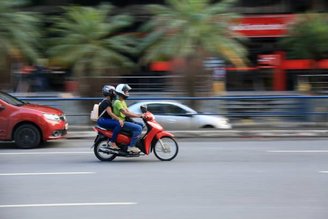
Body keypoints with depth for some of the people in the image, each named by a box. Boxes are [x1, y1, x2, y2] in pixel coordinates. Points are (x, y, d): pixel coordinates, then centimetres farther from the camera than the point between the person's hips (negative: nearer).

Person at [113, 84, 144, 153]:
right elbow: (126, 113, -24)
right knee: (138, 128, -22)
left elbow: (128, 112, 16)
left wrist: (139, 115, 3)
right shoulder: (118, 102, -15)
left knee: (141, 125, 9)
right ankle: (131, 146, -23)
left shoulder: (123, 102, 18)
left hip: (124, 121, 10)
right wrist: (138, 115, -22)